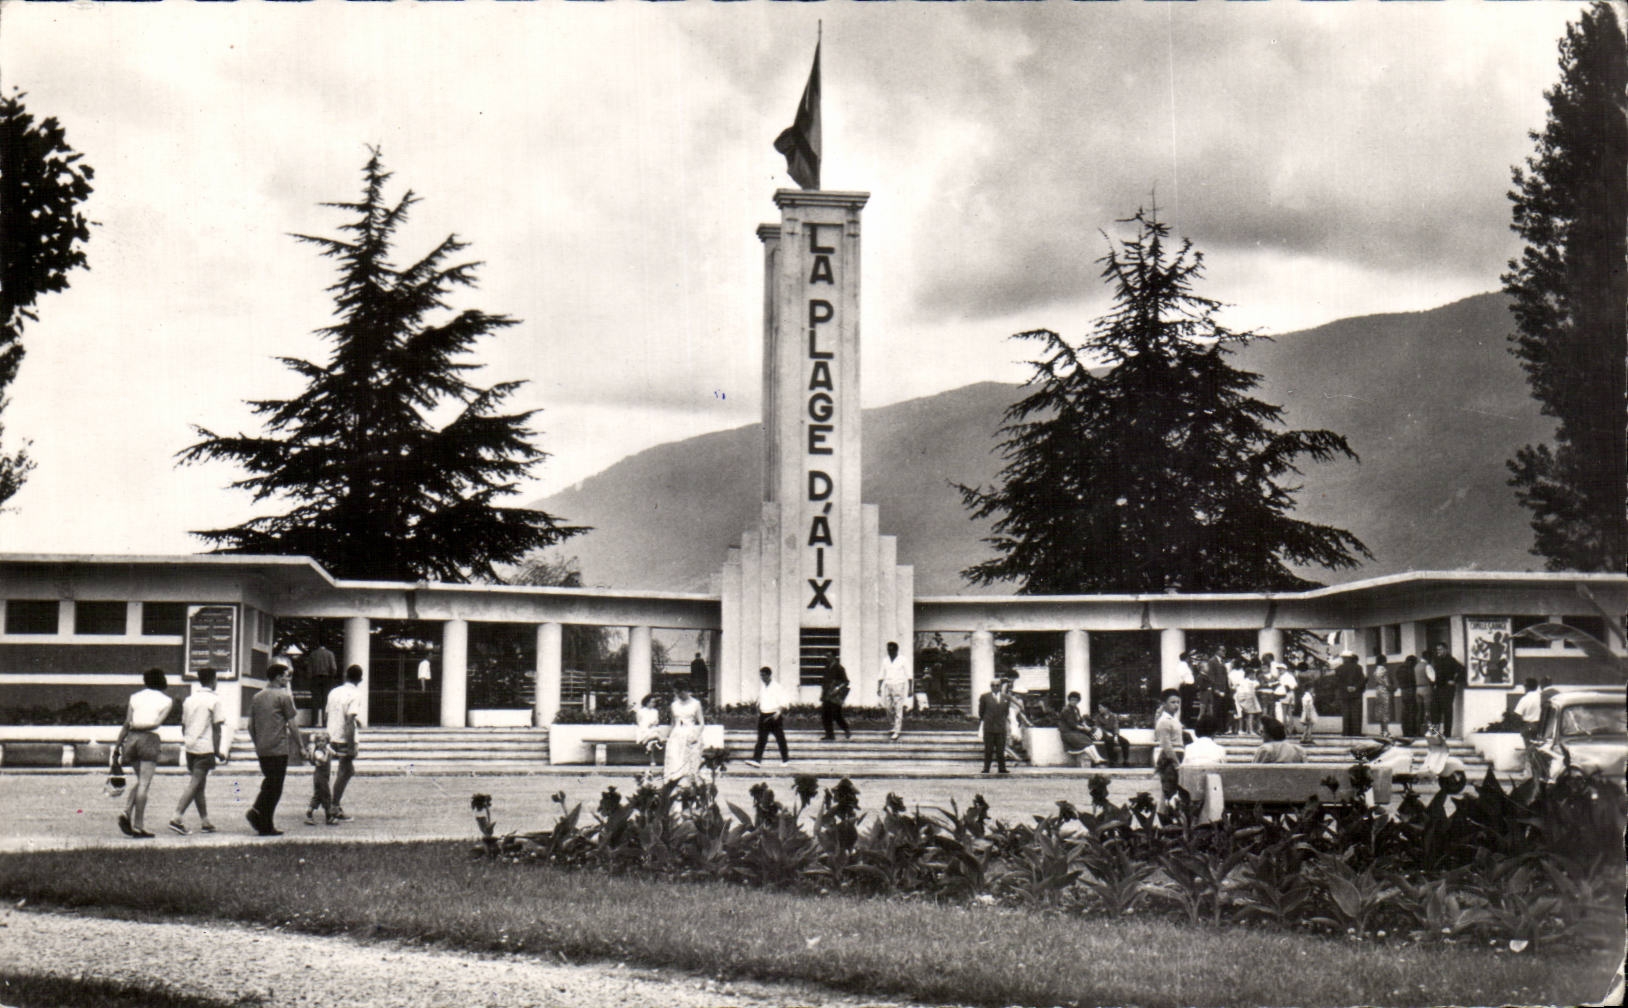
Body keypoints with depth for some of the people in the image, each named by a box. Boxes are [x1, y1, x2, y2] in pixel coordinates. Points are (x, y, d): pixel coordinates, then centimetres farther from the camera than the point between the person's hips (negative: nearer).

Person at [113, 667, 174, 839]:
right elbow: (158, 722, -7)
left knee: (141, 782, 19)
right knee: (144, 784, -2)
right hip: (149, 740, -4)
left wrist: (117, 745, 8)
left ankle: (126, 813, -1)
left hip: (132, 739, 4)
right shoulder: (166, 700, 4)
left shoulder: (135, 697, 10)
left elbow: (126, 724, 6)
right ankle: (138, 826, -5)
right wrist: (138, 725, 0)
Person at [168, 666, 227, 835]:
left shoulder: (189, 700, 12)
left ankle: (205, 821, 19)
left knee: (198, 784, 13)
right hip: (206, 747, -7)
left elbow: (183, 725, 16)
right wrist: (217, 751, -8)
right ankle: (177, 818, -19)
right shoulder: (214, 701, -7)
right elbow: (216, 728, -10)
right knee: (195, 784, -8)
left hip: (190, 747, 7)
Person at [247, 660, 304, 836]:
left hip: (261, 749, 6)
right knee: (274, 787, 0)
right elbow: (292, 725, -8)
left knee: (269, 783, 20)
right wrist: (300, 746, 1)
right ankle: (266, 826, 1)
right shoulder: (283, 696, -8)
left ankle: (256, 812, 1)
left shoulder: (257, 697, 12)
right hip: (279, 748, -6)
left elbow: (250, 725, 13)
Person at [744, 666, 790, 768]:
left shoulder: (777, 687, -8)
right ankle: (757, 760, -11)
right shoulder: (761, 688, 11)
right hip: (763, 716, 5)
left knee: (780, 738, 6)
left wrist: (779, 712, -25)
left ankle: (785, 759, 19)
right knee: (761, 738, -4)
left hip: (774, 716, -5)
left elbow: (783, 703, -11)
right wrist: (758, 711, 10)